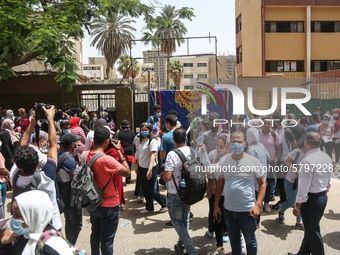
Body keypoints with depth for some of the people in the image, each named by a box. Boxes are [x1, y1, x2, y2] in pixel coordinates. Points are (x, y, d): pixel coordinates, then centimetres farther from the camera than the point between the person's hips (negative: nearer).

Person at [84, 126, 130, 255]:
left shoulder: (85, 155, -7)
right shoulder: (106, 160, -29)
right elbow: (127, 172, -21)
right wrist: (119, 151, -15)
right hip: (109, 206, -7)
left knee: (95, 235, 26)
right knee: (107, 241, 9)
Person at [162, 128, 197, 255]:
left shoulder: (172, 155, -23)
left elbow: (167, 178, -25)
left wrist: (163, 172, -5)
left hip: (175, 194, -6)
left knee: (177, 221, 10)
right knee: (185, 219, 22)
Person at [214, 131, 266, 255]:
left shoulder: (253, 161, -7)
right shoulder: (224, 161, 1)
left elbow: (262, 184, -2)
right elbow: (220, 184, 9)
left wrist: (258, 205, -12)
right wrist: (216, 205, 8)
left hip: (247, 210, -3)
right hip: (228, 209, 3)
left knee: (250, 241, 11)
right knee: (234, 239, 20)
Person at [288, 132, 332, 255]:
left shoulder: (307, 161, -25)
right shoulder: (327, 158, 2)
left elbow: (303, 189, -22)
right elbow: (328, 182, 12)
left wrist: (297, 207, -12)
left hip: (311, 199, -9)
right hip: (323, 197, 9)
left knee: (313, 232, 6)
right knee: (311, 228, 21)